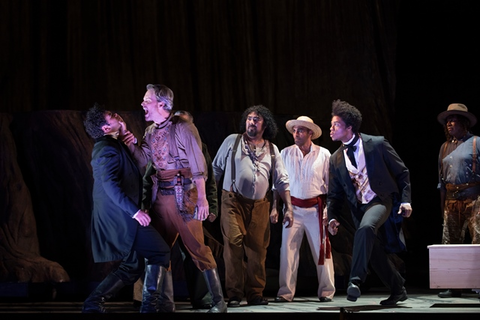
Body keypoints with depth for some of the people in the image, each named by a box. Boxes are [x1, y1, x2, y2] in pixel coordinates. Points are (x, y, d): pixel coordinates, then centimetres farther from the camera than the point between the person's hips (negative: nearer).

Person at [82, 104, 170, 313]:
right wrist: (134, 211, -30)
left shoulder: (109, 146, 17)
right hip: (121, 216, -10)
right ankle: (149, 305, -8)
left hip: (115, 217, 10)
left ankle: (94, 302, 7)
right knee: (160, 252, -4)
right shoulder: (108, 150, -15)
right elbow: (110, 184, -28)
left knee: (133, 266, 13)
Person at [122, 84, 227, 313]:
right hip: (160, 197, 7)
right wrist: (131, 146, -9)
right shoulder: (151, 132, 12)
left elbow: (198, 165, -11)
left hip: (183, 197, -7)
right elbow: (144, 161, 7)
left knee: (197, 248, -5)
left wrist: (202, 198, -15)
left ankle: (218, 301, 4)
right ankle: (165, 304, 14)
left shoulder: (183, 128, -8)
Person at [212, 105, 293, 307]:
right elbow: (216, 169, 11)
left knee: (257, 249, -2)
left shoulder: (271, 149, 14)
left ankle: (255, 294, 6)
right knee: (234, 243, -15)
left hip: (259, 205, 2)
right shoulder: (232, 141, 9)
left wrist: (288, 208, 5)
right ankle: (234, 294, -11)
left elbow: (281, 181, 13)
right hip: (233, 201, -2)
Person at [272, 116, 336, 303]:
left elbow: (330, 184, 4)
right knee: (287, 250, -3)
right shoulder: (286, 154, 5)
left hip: (315, 209, -1)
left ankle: (326, 292, 8)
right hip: (293, 208, 1)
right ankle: (286, 292, 1)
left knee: (321, 250, 1)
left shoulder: (323, 154, 1)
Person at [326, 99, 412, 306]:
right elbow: (334, 194, 12)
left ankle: (356, 280, -36)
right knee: (375, 253, 5)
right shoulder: (336, 159, 7)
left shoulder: (377, 144, -6)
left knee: (365, 227, -34)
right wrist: (332, 217, -4)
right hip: (359, 207, 5)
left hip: (382, 200, -5)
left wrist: (406, 200, -9)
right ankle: (397, 291, 26)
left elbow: (402, 172, -1)